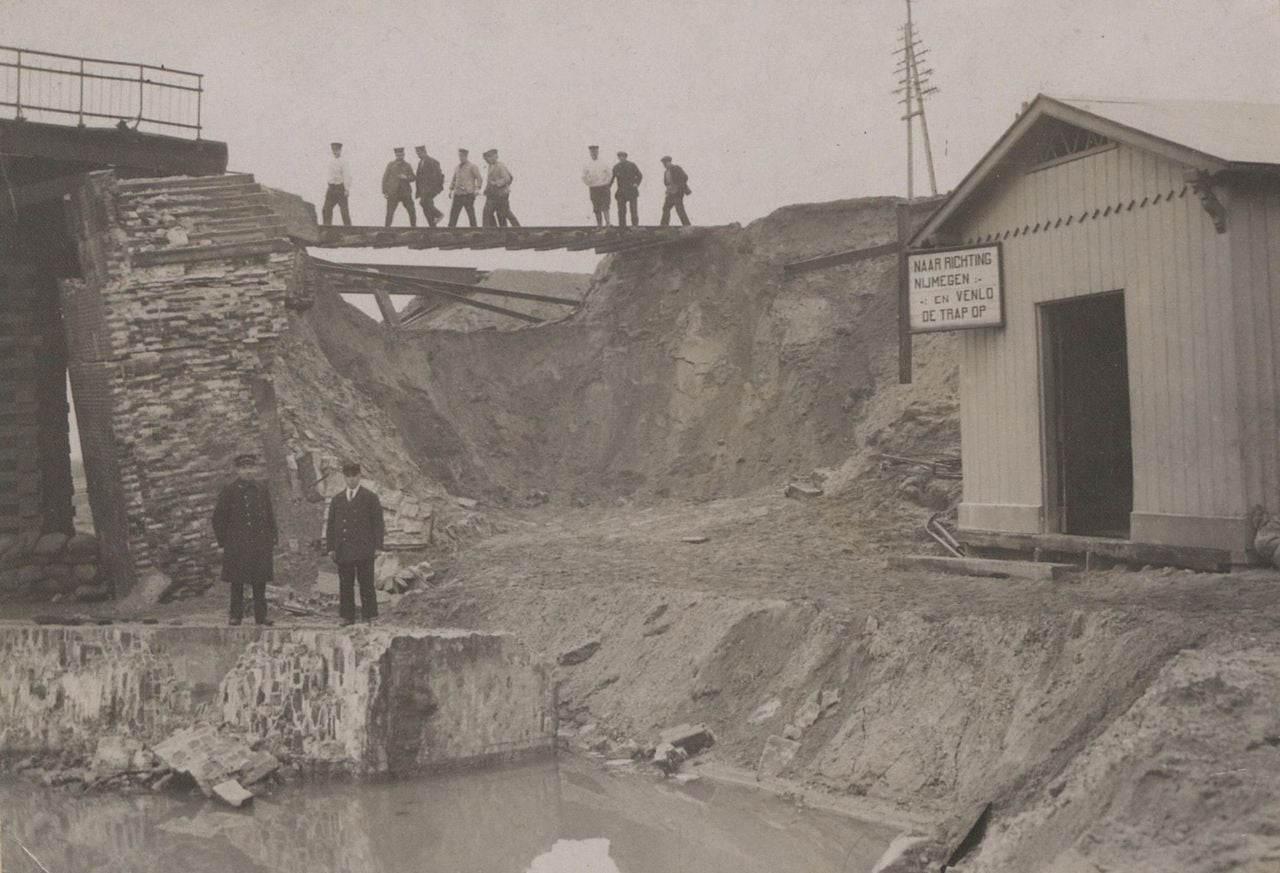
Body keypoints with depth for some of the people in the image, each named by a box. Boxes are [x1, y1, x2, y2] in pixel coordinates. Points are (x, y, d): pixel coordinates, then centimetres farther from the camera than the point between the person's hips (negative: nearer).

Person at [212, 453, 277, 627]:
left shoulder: (263, 491, 12)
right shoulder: (228, 493, -1)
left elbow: (270, 517, 19)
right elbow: (218, 519, 2)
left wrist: (272, 539, 10)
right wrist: (223, 542, -3)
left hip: (260, 545, 3)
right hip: (236, 546, -3)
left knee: (260, 583, 6)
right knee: (237, 583, 0)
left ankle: (261, 617, 11)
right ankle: (236, 616, 6)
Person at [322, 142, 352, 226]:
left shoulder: (343, 161, -9)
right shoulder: (331, 160, 13)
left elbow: (347, 176, -14)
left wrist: (347, 189, -19)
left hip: (340, 188, -7)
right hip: (331, 188, 7)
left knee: (344, 210, -6)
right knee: (326, 209, 5)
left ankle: (348, 228, -3)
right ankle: (326, 228, 11)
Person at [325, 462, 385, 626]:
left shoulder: (370, 497, 6)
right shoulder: (337, 499, 15)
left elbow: (378, 523, 2)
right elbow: (331, 524, 14)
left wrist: (377, 546, -5)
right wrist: (330, 547, 5)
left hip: (363, 549, -3)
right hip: (343, 549, 3)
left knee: (366, 583, -4)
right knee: (345, 584, 3)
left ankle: (369, 615, 0)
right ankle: (347, 616, 6)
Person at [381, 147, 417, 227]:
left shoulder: (407, 165, 8)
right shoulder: (390, 165, 4)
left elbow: (412, 178, 8)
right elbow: (385, 178, 4)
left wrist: (406, 177, -15)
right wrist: (384, 192, -1)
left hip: (406, 193, 2)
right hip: (393, 193, -2)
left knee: (411, 211, 2)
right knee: (390, 212, -8)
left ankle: (413, 226, 18)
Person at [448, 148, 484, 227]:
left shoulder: (472, 167, 0)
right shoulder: (457, 168, 18)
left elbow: (479, 179, -6)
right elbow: (453, 180, 25)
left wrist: (477, 189, -20)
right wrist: (450, 190, 12)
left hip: (468, 195, -5)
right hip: (457, 195, 6)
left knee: (471, 214, -4)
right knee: (453, 212, 0)